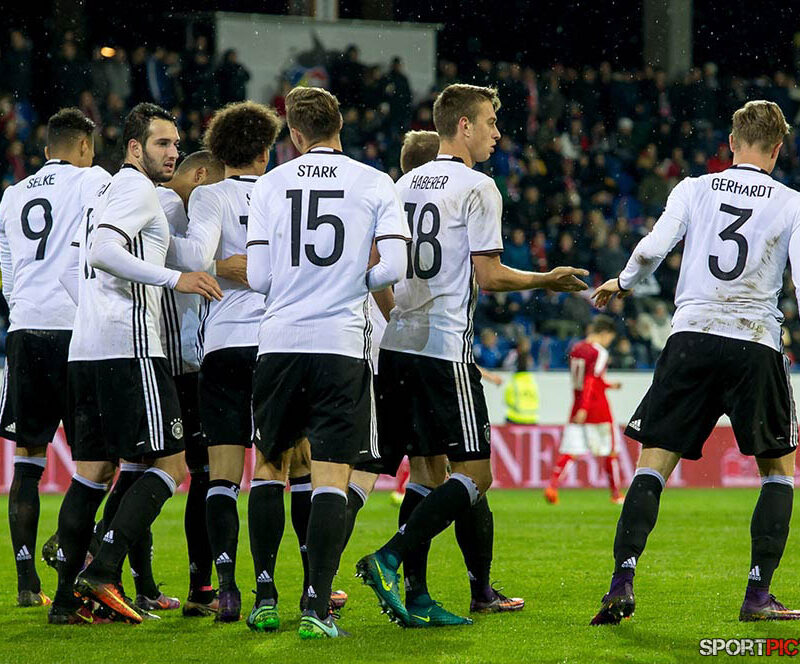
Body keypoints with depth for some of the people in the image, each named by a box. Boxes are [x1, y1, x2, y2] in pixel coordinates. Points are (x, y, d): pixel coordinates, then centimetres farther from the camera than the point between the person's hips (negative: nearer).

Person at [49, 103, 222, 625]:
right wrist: (174, 279, -23)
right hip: (129, 349, -10)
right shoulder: (137, 189, -5)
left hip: (85, 348, 10)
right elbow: (103, 252, -21)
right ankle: (103, 572, -17)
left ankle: (66, 597, 7)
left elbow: (73, 273, 29)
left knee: (95, 472, 10)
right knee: (170, 466, -7)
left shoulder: (104, 194, 24)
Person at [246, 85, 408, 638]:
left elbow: (258, 277, 2)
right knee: (332, 477, -3)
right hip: (343, 344, -2)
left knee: (273, 466, 16)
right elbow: (395, 267, -5)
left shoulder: (271, 184, 5)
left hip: (279, 342, 2)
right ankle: (317, 608, -12)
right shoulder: (376, 184, 3)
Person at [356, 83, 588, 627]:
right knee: (473, 475, -5)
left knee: (426, 470, 10)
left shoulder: (405, 185, 16)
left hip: (397, 341, 8)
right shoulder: (477, 188, -6)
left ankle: (416, 597, 3)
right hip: (445, 344, -8)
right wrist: (549, 280, 6)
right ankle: (389, 559, -21)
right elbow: (489, 276, -8)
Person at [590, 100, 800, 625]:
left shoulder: (695, 189, 7)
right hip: (757, 344, -1)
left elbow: (652, 250, -3)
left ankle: (622, 584, -10)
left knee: (654, 463, 4)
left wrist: (622, 284, 17)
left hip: (692, 335, 1)